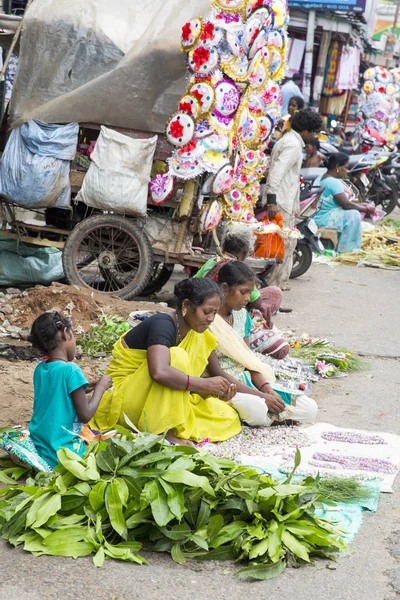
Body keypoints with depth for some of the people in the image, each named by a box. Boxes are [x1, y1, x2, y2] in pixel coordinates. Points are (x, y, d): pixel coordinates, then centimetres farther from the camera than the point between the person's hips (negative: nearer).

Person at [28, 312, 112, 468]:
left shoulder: (40, 369, 5)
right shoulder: (71, 370, -17)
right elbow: (85, 416, -13)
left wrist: (85, 389, 19)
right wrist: (100, 387, 0)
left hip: (37, 447, 8)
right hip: (61, 455, -8)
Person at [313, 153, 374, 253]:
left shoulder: (322, 177, 13)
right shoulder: (333, 182, -20)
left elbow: (342, 201, 17)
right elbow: (346, 205, -21)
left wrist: (360, 204, 9)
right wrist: (366, 209, -9)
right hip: (321, 219, -11)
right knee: (353, 214, -19)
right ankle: (345, 248, -11)